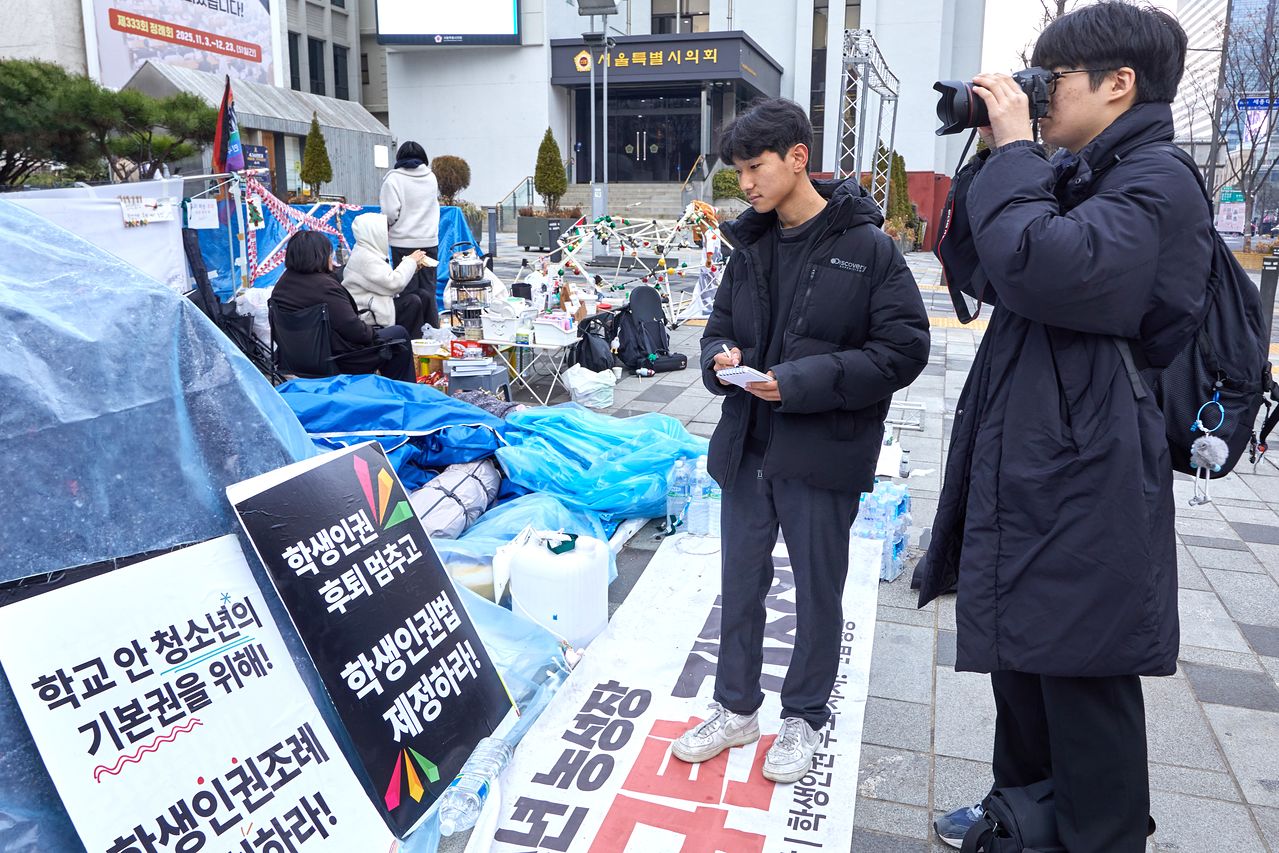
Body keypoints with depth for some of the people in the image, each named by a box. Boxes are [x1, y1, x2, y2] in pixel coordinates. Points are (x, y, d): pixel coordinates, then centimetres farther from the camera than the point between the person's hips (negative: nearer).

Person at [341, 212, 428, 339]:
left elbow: (388, 279, 14)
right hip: (365, 312, -10)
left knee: (421, 295, 5)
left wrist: (413, 265, 3)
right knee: (412, 302, -20)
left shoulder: (367, 253, 13)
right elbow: (394, 283, -24)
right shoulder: (365, 258, -20)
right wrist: (410, 262, -11)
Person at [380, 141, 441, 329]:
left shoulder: (394, 178, -7)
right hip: (430, 241, 4)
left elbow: (390, 213, -11)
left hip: (403, 244, -4)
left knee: (408, 292, 1)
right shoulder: (431, 177, 7)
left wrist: (387, 226, 7)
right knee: (429, 291, 9)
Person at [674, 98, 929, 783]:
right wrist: (721, 358, -10)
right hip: (747, 447, 6)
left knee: (818, 593, 12)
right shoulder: (749, 245, 7)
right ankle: (736, 709, 35)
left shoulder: (866, 246, -11)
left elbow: (903, 349, -13)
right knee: (740, 585, 16)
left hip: (824, 453, -5)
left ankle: (804, 717, 33)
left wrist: (801, 381, -22)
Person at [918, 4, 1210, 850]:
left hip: (1085, 492, -10)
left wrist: (1014, 151, -17)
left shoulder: (1157, 183, -14)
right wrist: (992, 158, 5)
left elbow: (1040, 268, -31)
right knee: (1022, 656, 22)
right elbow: (971, 270, 15)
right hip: (1028, 472, 10)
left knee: (1084, 682, 2)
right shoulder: (1077, 177, 15)